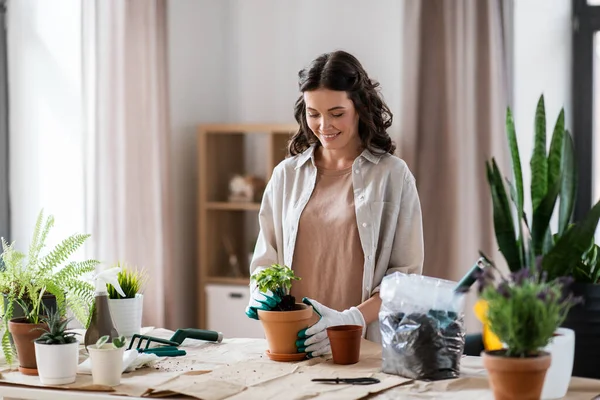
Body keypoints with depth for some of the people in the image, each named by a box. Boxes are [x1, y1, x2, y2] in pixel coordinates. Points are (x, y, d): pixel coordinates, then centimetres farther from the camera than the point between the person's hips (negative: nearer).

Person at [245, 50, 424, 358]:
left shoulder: (393, 175, 4)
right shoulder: (286, 175, 14)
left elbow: (406, 275, 0)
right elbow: (265, 259, 18)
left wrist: (351, 319, -14)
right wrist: (261, 295, -4)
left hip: (366, 345, -3)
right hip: (294, 344, 3)